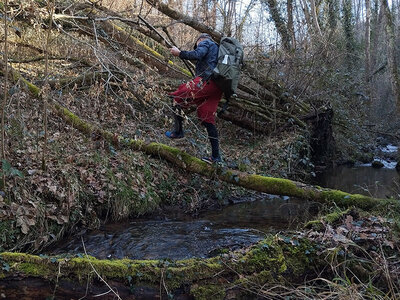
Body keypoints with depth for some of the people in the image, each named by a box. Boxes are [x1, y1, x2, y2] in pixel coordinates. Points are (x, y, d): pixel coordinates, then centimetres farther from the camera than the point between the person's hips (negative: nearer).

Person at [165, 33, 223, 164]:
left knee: (177, 98, 5)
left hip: (206, 81, -8)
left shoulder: (205, 43, 10)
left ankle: (178, 131, 2)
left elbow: (197, 55, -12)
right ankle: (215, 156, 6)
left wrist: (179, 53, -6)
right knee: (207, 119, 9)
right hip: (217, 89, 8)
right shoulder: (217, 49, 36)